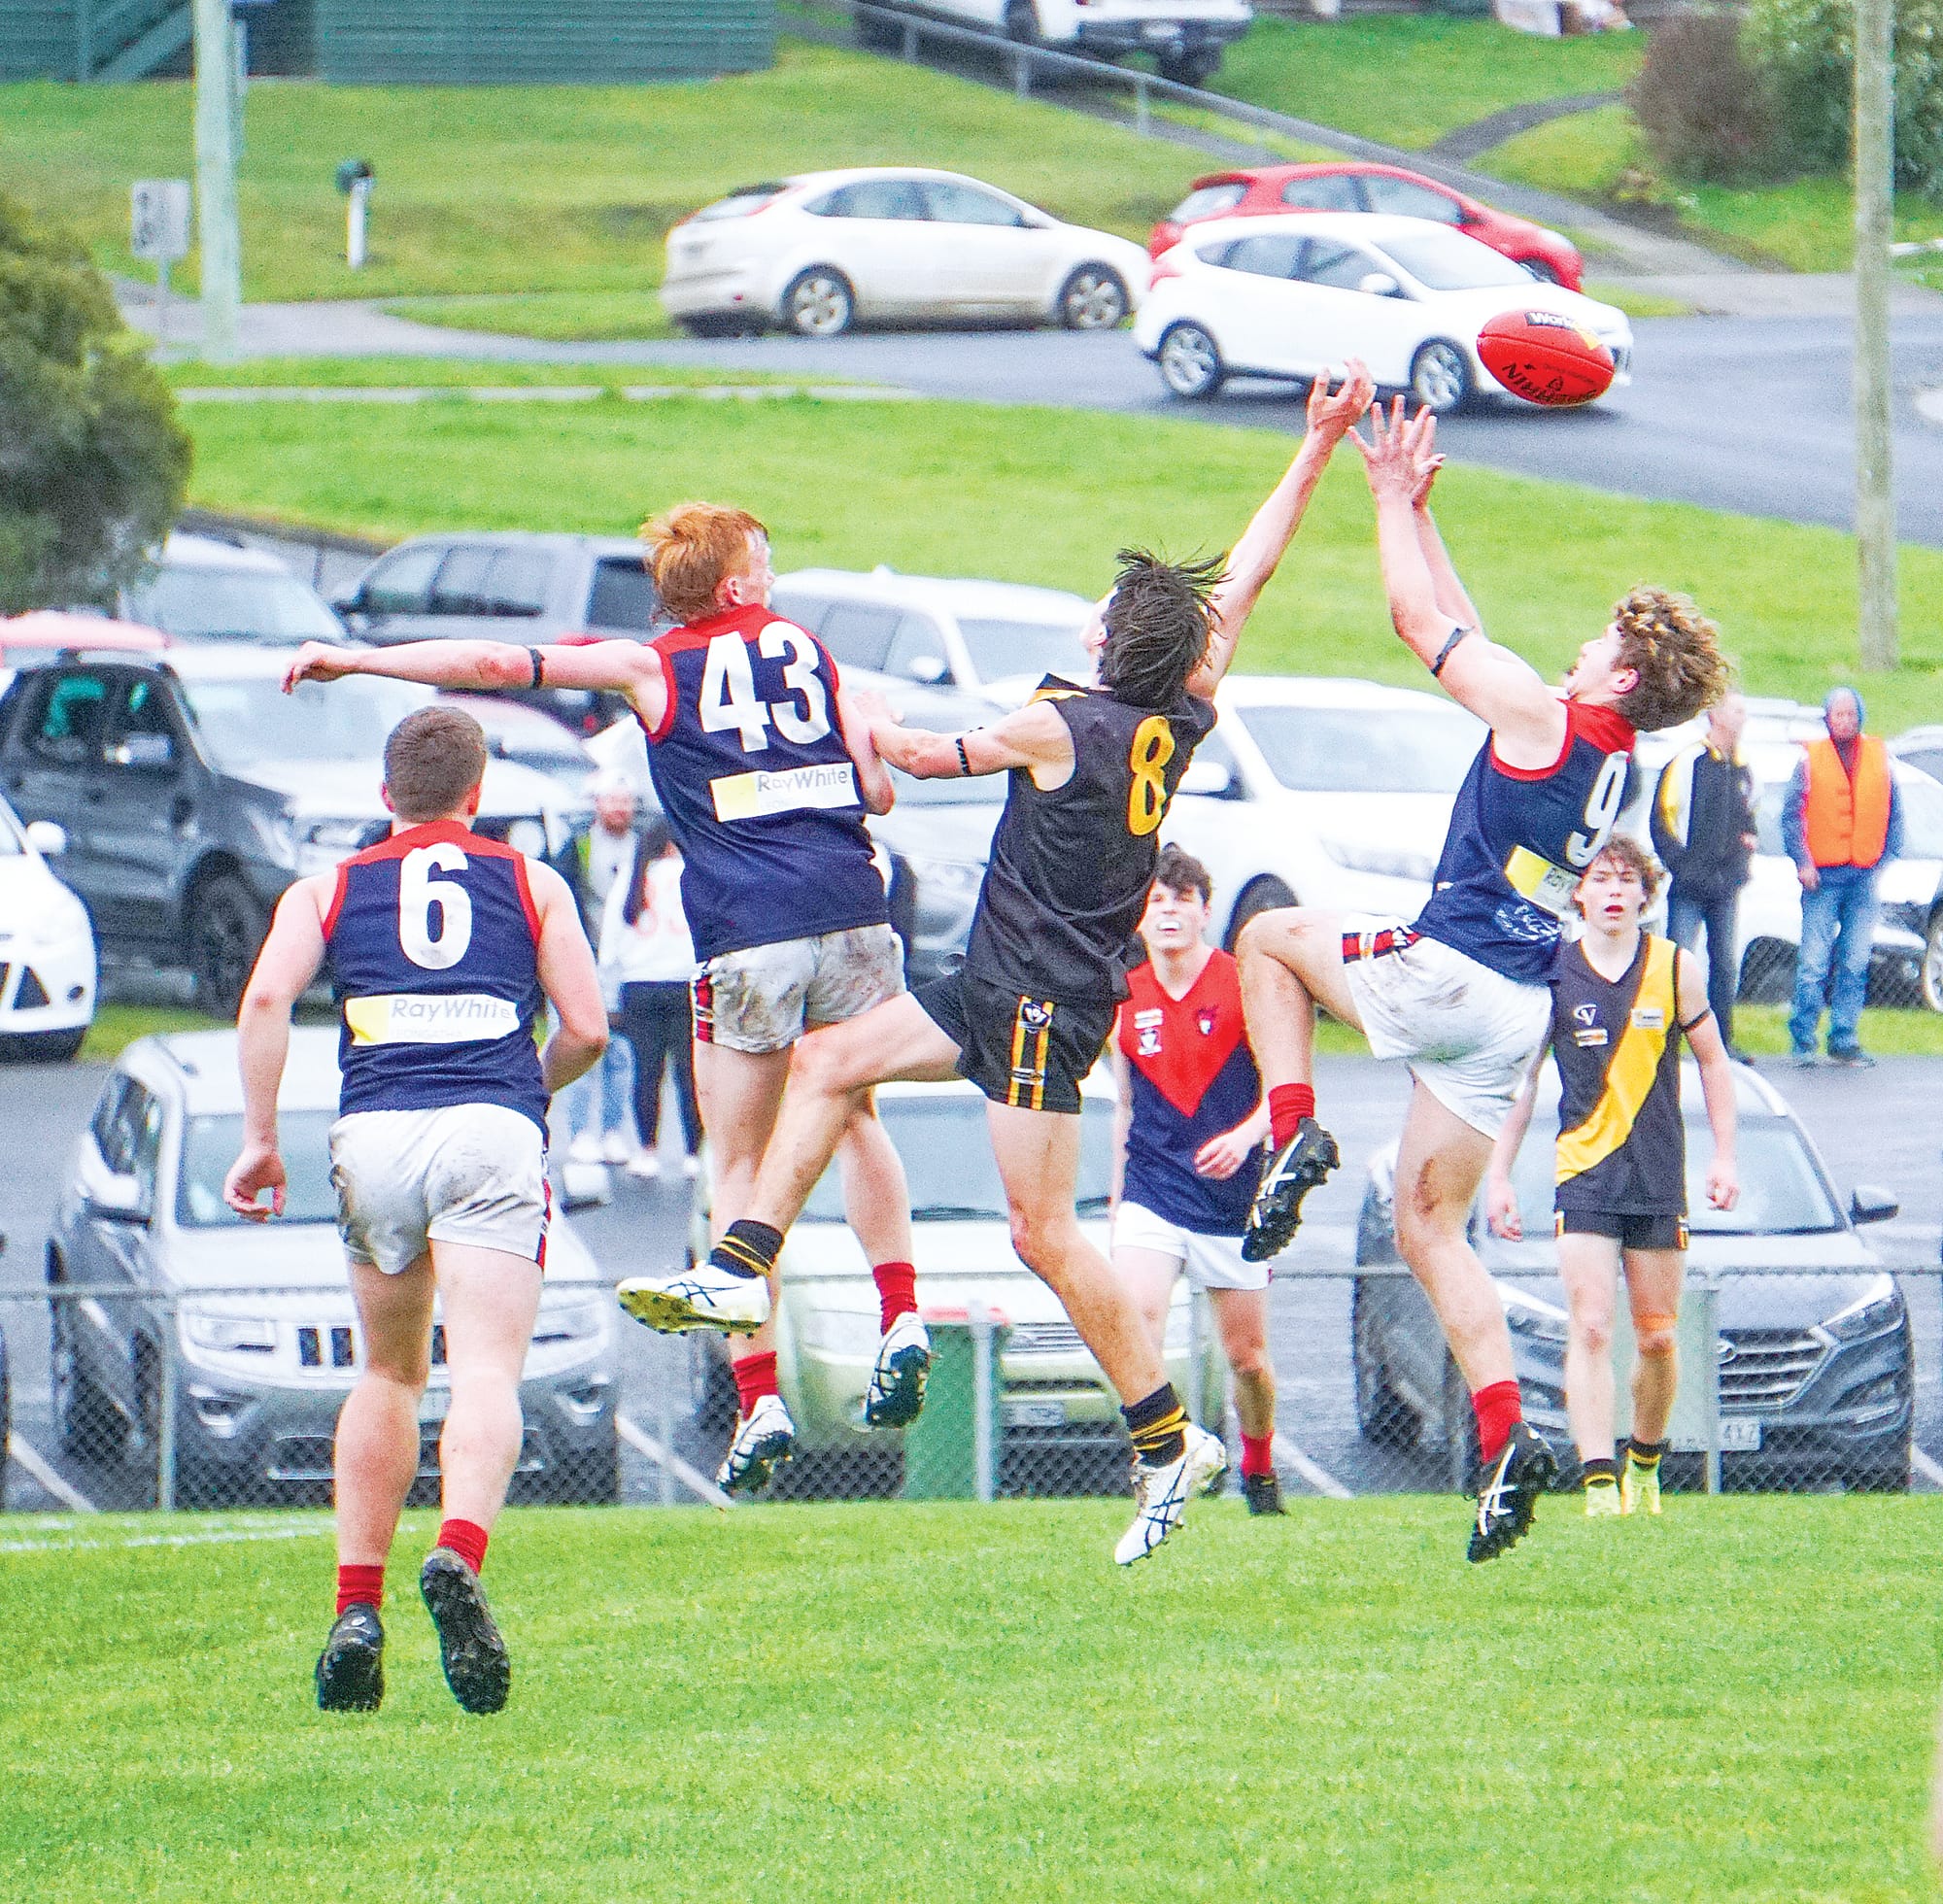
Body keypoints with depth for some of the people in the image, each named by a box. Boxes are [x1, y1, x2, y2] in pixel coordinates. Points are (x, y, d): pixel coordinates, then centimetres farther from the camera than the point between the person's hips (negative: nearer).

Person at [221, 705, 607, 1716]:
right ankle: (459, 1554, -38)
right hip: (492, 1132, -2)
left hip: (374, 1136, 2)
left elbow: (265, 998, 2)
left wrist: (259, 1138, 2)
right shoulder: (531, 884, 18)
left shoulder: (327, 889, 19)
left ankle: (357, 1608, 10)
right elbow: (585, 1028, 12)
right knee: (485, 1374, -11)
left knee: (388, 1376, 18)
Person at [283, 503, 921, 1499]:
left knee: (737, 1165, 6)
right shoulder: (811, 651, 15)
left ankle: (758, 1399, -1)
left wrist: (358, 659, 9)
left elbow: (502, 662, 2)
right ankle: (901, 1318, 11)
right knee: (854, 1118, 26)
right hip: (851, 916, 3)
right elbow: (876, 791, 11)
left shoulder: (653, 667, 7)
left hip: (744, 937, -3)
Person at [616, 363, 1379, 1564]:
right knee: (827, 1062, 13)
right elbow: (1246, 580, 11)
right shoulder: (1181, 726, 3)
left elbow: (935, 756, 1)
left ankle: (1170, 1441, -5)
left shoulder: (1060, 726, -16)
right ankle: (739, 1273, 11)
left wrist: (870, 729, 20)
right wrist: (1322, 446, 16)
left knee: (1045, 1233, -8)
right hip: (1005, 992, 9)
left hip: (1039, 1002, -9)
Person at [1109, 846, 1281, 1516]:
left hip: (1232, 1198, -1)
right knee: (1134, 1329, -23)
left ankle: (1259, 1466, 38)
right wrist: (1116, 1201, 19)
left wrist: (1245, 1135, -25)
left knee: (1246, 1355, 10)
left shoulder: (1243, 985, -4)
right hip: (1152, 1191, 1)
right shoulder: (1124, 1000, 5)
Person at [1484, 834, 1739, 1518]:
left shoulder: (1675, 968, 1)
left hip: (1660, 1179, 1)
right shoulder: (1551, 974, -1)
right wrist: (1498, 1175, 4)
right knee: (1590, 1329, -14)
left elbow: (1712, 1060, 12)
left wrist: (1724, 1156, 7)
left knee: (1657, 1339, 6)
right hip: (1582, 1175, -1)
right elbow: (1519, 1078, 7)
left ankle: (1644, 1464, 28)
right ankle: (1599, 1487, -20)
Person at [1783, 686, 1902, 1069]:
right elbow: (1791, 814, 1)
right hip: (1823, 875, -3)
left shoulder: (1879, 758, 8)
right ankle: (1802, 1041, -1)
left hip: (1864, 876, 3)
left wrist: (1888, 857, 3)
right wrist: (1802, 862, -8)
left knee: (1856, 963, 4)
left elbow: (1893, 813, 14)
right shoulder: (1811, 759, 1)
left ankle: (1844, 1041, 10)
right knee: (1813, 963, -7)